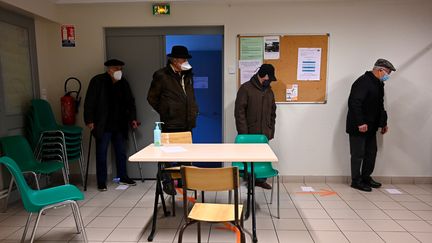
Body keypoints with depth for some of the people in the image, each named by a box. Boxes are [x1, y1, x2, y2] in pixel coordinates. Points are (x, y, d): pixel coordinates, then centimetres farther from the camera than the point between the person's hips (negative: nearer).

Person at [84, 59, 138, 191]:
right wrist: (89, 120, -11)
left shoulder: (123, 82, 7)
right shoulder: (98, 81, -6)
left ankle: (123, 177, 26)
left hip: (120, 125, 5)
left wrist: (132, 118, 7)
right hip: (103, 125, -4)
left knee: (121, 152, 12)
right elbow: (89, 102, -7)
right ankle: (101, 182, 13)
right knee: (101, 154, 3)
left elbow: (130, 102, 14)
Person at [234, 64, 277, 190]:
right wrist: (243, 132, -13)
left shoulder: (269, 91, 13)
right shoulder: (246, 88, -6)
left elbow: (272, 112, 19)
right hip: (249, 132, -5)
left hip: (264, 133, 5)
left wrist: (271, 129, 11)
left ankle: (261, 179, 22)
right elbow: (239, 111, -10)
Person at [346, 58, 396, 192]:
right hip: (358, 127, -10)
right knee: (358, 155, 0)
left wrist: (384, 123, 19)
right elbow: (354, 103, -25)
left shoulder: (379, 84, 15)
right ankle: (356, 181, 12)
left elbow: (380, 106, 23)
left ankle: (366, 178, 30)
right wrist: (360, 123, -27)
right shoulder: (363, 82, -17)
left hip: (371, 127, 10)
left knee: (371, 153, 16)